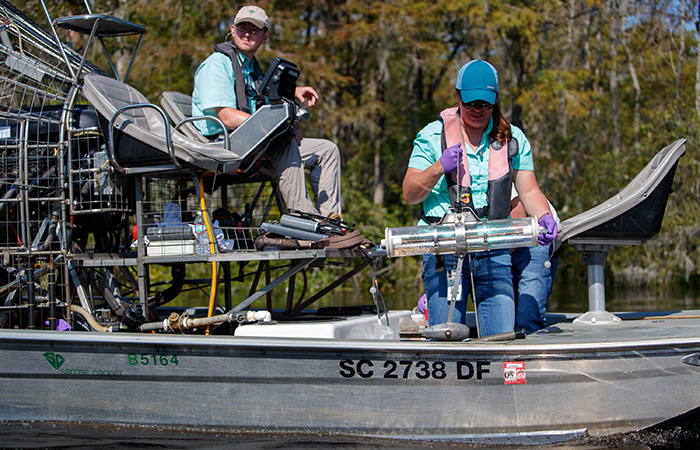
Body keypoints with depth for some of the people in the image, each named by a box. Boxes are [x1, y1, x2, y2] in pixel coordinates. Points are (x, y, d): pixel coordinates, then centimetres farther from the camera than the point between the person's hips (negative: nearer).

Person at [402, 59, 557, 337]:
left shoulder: (513, 139, 11)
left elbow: (528, 191, 12)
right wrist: (439, 168, -11)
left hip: (494, 251, 2)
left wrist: (543, 216, -9)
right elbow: (410, 194, 5)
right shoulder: (432, 136, 5)